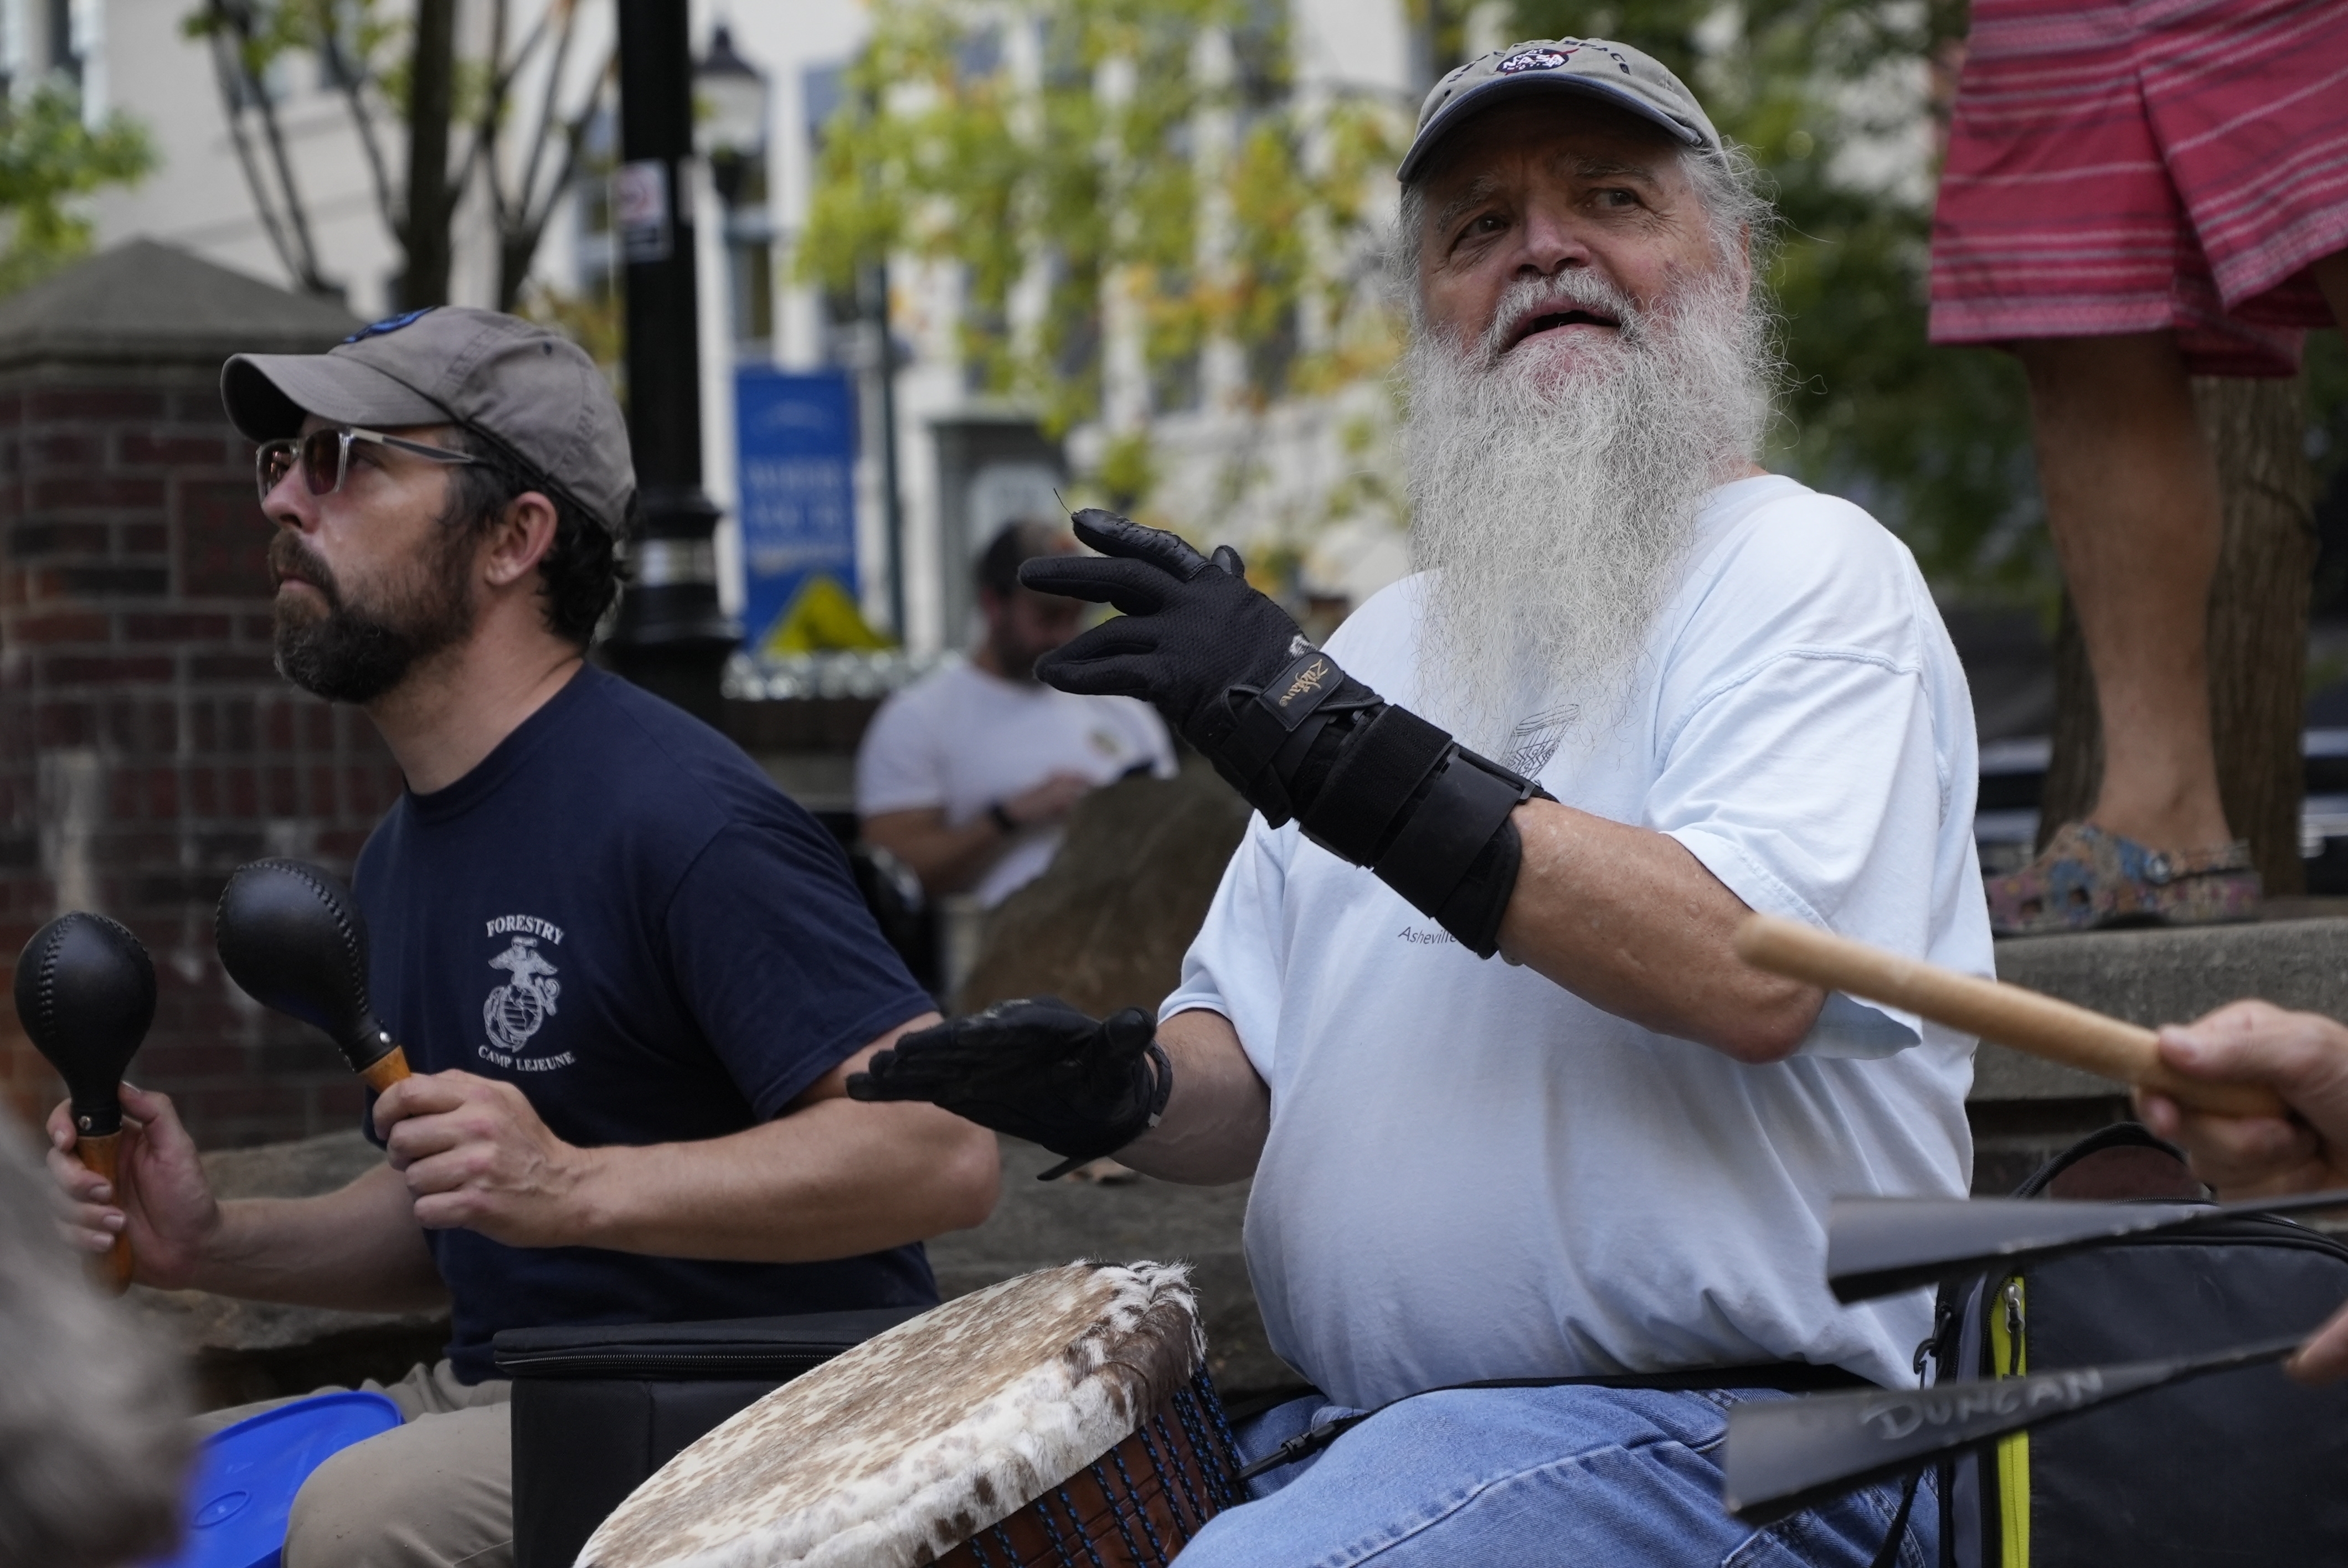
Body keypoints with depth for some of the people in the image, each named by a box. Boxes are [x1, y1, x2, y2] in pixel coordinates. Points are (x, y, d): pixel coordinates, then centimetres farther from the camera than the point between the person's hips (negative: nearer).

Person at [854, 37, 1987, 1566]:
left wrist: (1345, 751, -22)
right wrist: (1130, 1086, -4)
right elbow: (1260, 1073, 21)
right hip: (1349, 1434, 7)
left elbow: (1751, 971, -21)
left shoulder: (1811, 570, -3)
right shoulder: (1394, 640, 20)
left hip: (1711, 1435, -7)